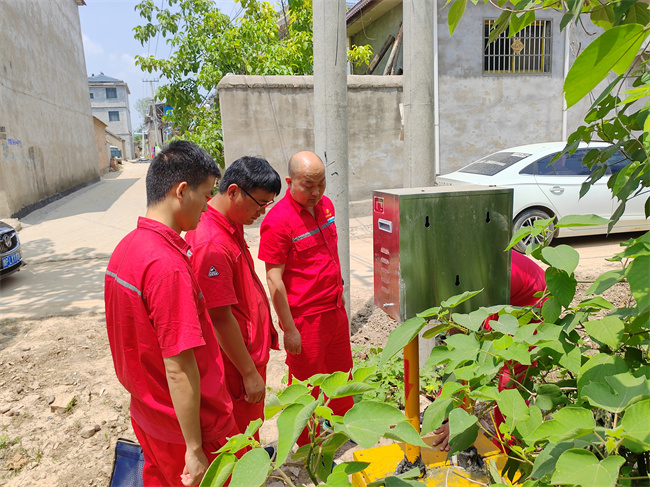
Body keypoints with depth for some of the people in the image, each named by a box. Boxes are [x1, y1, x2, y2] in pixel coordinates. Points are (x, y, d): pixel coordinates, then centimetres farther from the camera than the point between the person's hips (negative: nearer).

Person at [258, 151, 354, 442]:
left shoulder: (325, 205, 3)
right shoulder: (278, 221, -21)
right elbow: (274, 280, -20)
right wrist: (289, 329, -18)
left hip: (336, 309, 7)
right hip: (305, 318, -7)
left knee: (341, 373, 24)